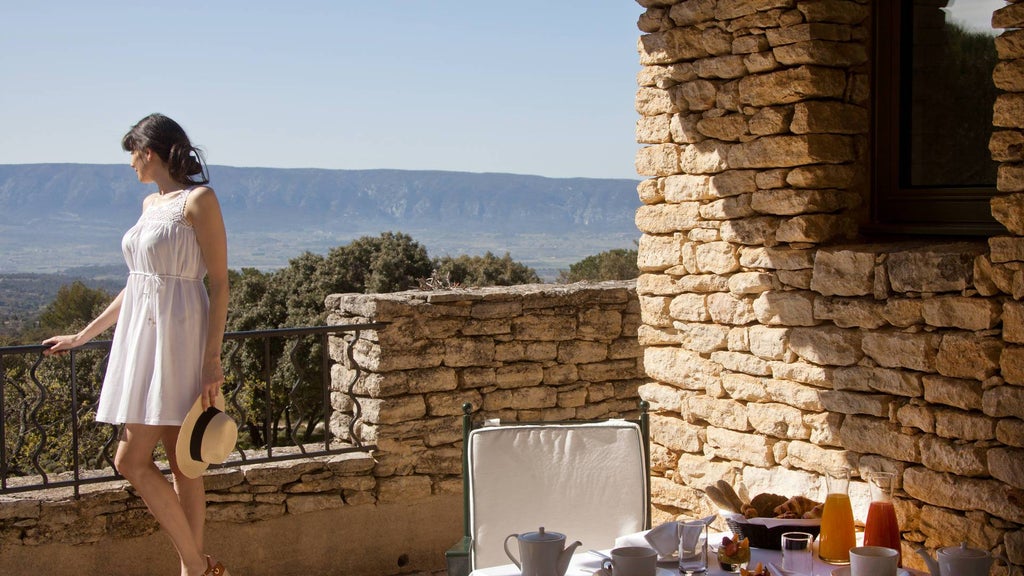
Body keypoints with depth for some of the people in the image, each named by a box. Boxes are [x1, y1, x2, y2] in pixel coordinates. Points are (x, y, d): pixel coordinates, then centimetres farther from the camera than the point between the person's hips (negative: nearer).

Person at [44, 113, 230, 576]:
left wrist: (212, 359, -17)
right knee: (179, 465, 8)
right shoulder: (151, 204, 17)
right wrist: (81, 337, 25)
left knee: (132, 460, -10)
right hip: (142, 336, 8)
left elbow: (219, 283, -11)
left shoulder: (199, 200, -8)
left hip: (176, 338, -8)